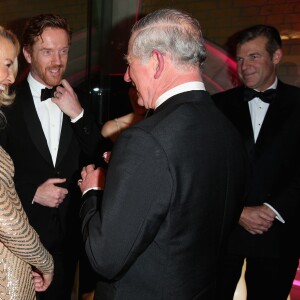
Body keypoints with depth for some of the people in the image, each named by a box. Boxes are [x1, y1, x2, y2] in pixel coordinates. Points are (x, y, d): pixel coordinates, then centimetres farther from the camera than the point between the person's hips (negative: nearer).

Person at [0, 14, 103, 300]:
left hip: (69, 231, 4)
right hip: (25, 232, -3)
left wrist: (78, 114, -16)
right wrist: (32, 193, -19)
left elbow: (96, 156, -5)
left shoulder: (75, 101, -1)